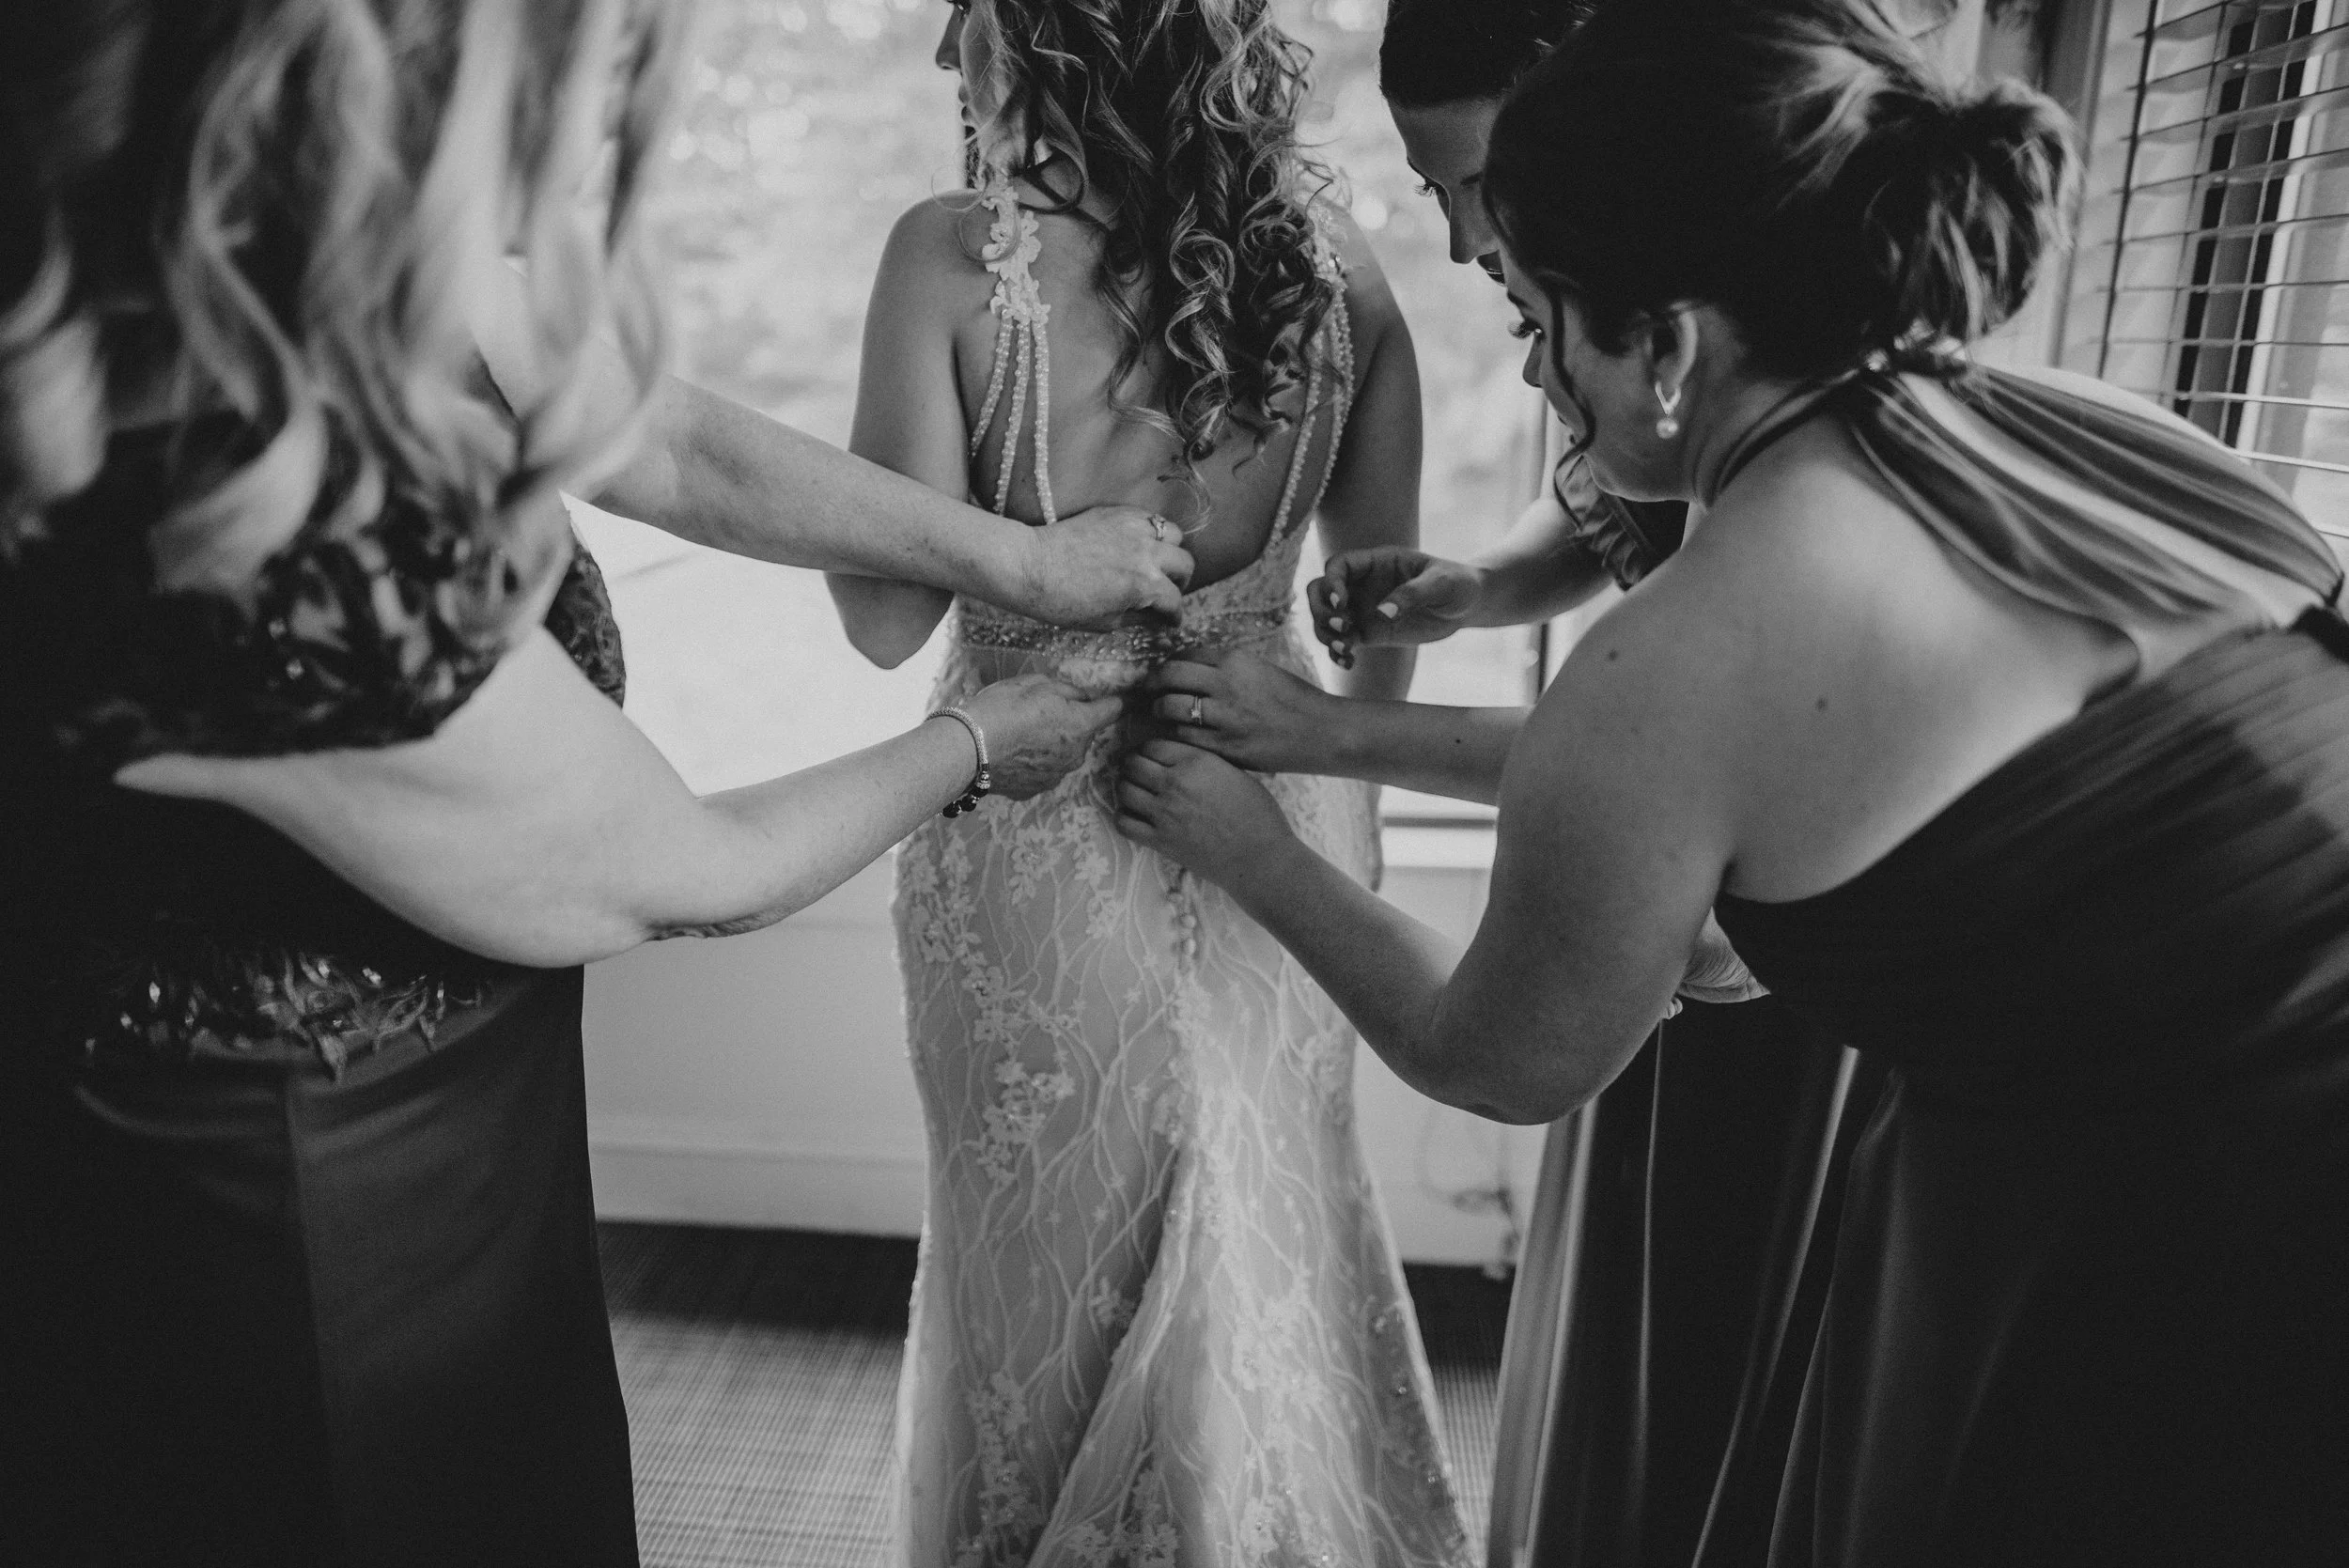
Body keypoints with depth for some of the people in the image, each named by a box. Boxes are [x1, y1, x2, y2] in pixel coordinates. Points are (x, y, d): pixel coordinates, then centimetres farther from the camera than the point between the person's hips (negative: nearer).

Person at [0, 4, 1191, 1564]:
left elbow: (686, 447, 1)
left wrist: (1022, 559, 7)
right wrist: (975, 746, -4)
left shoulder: (330, 278, -14)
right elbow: (690, 879, -22)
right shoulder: (284, 563, -38)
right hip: (309, 1244, -7)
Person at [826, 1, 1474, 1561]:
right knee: (1274, 1226, 25)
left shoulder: (955, 258, -16)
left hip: (1046, 833, -3)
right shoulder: (1331, 257, -4)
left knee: (1049, 1253, 20)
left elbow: (886, 613, -15)